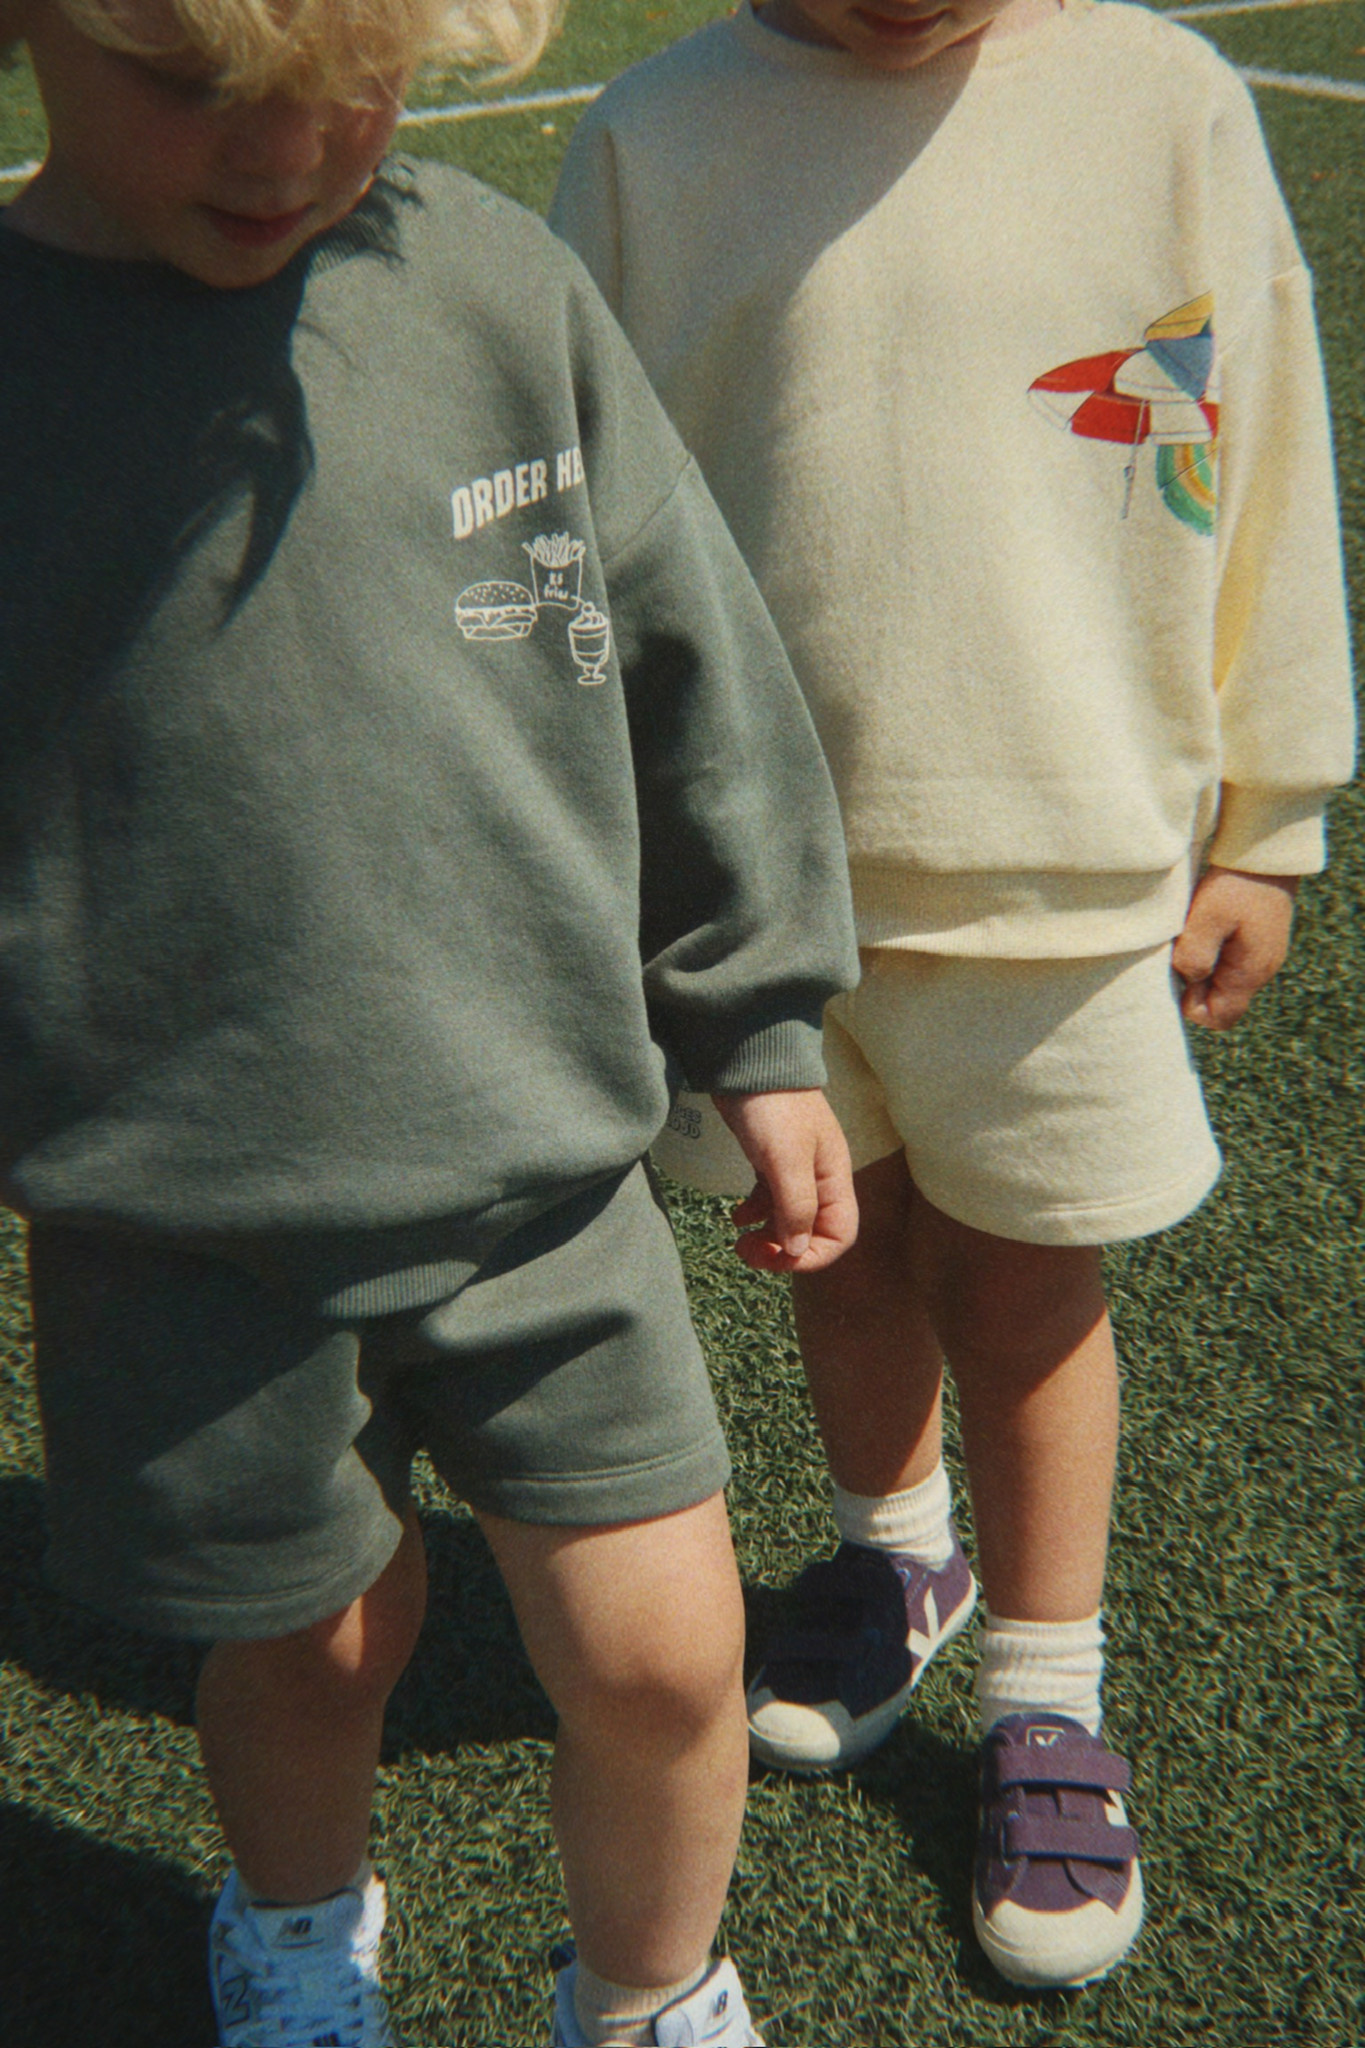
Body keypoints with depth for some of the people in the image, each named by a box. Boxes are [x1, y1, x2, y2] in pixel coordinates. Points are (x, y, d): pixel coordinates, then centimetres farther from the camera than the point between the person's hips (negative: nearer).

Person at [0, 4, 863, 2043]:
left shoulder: (500, 288, -5)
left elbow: (691, 672, 4)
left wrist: (762, 1034, 9)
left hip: (540, 1163, 2)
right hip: (189, 1223, -1)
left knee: (660, 1654, 5)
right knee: (309, 1640, 17)